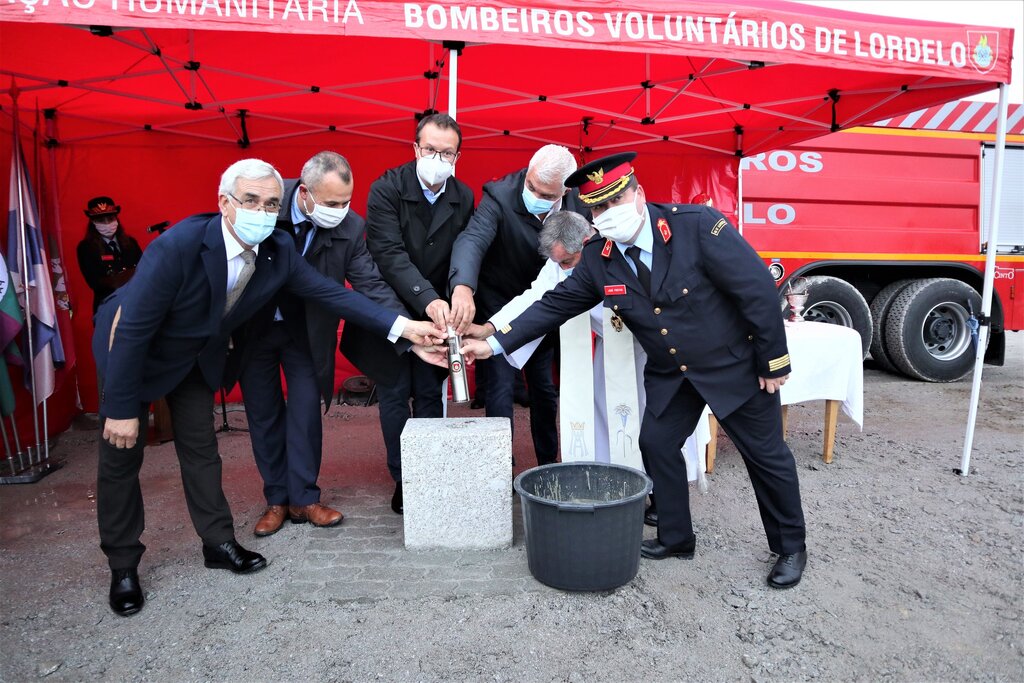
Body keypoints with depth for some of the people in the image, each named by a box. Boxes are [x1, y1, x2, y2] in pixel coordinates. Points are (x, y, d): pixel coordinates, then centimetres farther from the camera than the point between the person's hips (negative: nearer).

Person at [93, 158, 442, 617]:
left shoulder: (278, 252, -20)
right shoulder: (178, 247, -36)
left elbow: (331, 293, -14)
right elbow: (131, 329, -30)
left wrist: (402, 326, -22)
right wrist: (121, 408, -25)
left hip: (197, 355, 5)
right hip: (132, 349, -4)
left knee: (200, 446, 12)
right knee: (122, 456, 4)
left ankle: (218, 544, 26)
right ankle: (123, 565, 21)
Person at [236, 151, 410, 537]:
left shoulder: (350, 227, -19)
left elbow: (371, 285, -20)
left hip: (306, 331, 0)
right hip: (252, 326, 0)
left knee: (306, 411, -1)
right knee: (263, 413, 7)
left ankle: (303, 498, 14)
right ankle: (276, 500, 21)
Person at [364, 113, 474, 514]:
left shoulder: (464, 198, -3)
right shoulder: (386, 190, -16)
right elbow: (389, 254, -25)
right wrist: (428, 299, -36)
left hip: (437, 310, 3)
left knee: (430, 395, 9)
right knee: (395, 395, 4)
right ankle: (403, 479, 17)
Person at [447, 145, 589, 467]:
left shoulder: (579, 203, -14)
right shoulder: (500, 196, -27)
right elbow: (473, 238, -42)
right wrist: (463, 288, -61)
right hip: (500, 307, -4)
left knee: (545, 390, 15)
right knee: (501, 388, -4)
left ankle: (549, 464, 32)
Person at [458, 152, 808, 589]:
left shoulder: (697, 226, -25)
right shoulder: (598, 260, -9)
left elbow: (757, 288, -21)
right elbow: (555, 304, -4)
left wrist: (773, 362, -17)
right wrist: (495, 344, -10)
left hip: (735, 364, -4)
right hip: (670, 374, 5)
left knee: (766, 455, 7)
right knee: (656, 444, 5)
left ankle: (790, 548, 29)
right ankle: (676, 538, 27)